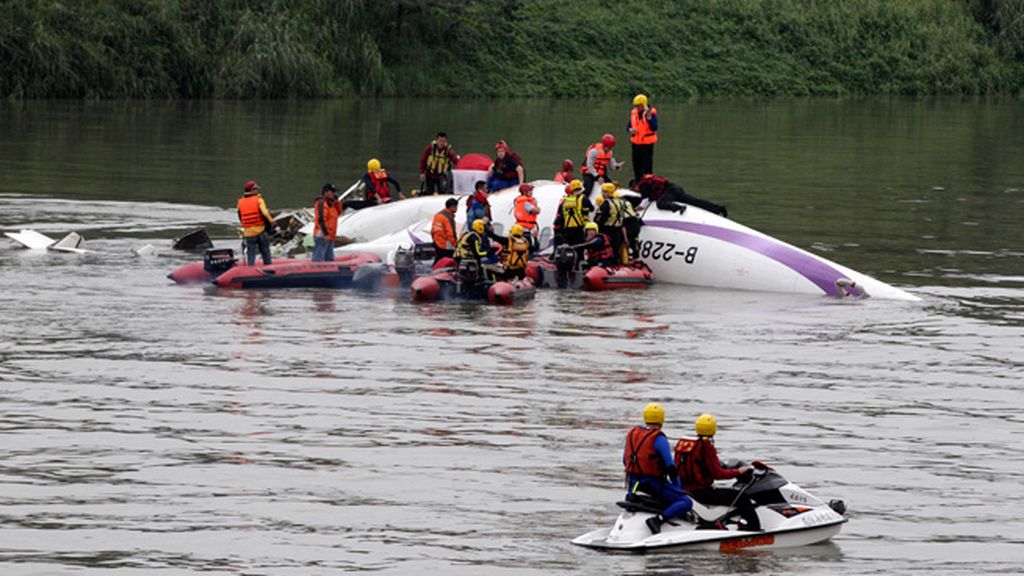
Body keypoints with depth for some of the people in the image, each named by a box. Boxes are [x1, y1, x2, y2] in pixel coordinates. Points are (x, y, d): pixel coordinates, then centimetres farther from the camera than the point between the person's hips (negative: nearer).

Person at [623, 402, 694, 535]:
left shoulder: (632, 434, 6)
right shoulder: (658, 438, -14)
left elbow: (625, 460, 16)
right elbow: (670, 466, -14)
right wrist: (678, 488, -3)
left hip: (633, 483, 8)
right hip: (653, 483, -8)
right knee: (686, 502, -12)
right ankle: (658, 519, -30)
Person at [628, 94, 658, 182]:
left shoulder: (651, 113, -10)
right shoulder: (634, 113, 7)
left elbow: (654, 128, -18)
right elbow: (628, 126, 15)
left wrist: (649, 118, -29)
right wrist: (630, 130, -7)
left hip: (647, 144, -6)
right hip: (636, 143, 6)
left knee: (647, 167, -5)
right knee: (637, 165, 14)